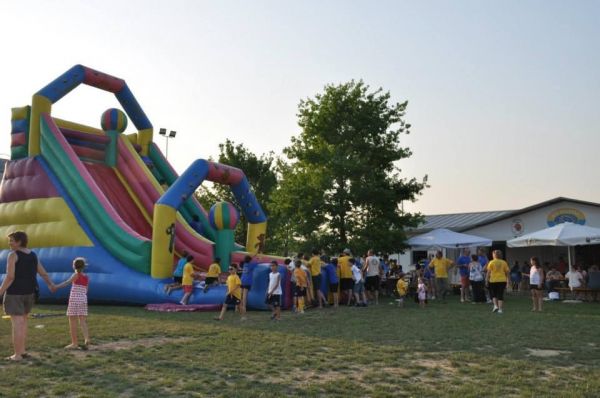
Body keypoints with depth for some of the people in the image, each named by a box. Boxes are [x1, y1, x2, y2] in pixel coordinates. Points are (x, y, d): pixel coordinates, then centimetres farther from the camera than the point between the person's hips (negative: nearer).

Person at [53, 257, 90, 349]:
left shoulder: (76, 275, -5)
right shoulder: (87, 277, 11)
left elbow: (67, 282, -22)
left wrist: (56, 287, -33)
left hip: (74, 300, -5)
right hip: (83, 300, 5)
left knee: (72, 321, 3)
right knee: (83, 322, 6)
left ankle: (74, 343, 6)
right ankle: (86, 339, -10)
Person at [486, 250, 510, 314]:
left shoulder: (491, 262, -7)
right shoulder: (504, 262, 2)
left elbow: (488, 272, -9)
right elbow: (507, 271, 3)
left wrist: (486, 280, -3)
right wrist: (506, 278, 17)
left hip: (493, 280, -2)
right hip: (502, 280, 2)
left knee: (493, 294, 14)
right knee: (500, 295, 6)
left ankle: (495, 306, -3)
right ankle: (500, 309, 4)